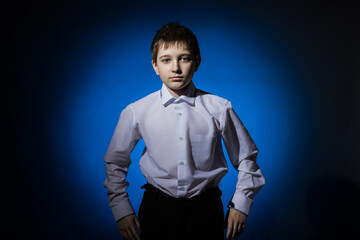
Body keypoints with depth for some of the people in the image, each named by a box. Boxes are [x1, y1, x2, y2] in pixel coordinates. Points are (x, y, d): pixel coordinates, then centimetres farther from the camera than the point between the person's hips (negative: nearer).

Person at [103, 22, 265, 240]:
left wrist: (241, 205, 3)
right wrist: (122, 210, 4)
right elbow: (115, 162, 6)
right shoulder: (136, 112, -7)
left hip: (206, 208, 0)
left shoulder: (219, 109, -8)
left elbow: (246, 158, 4)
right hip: (156, 209, 0)